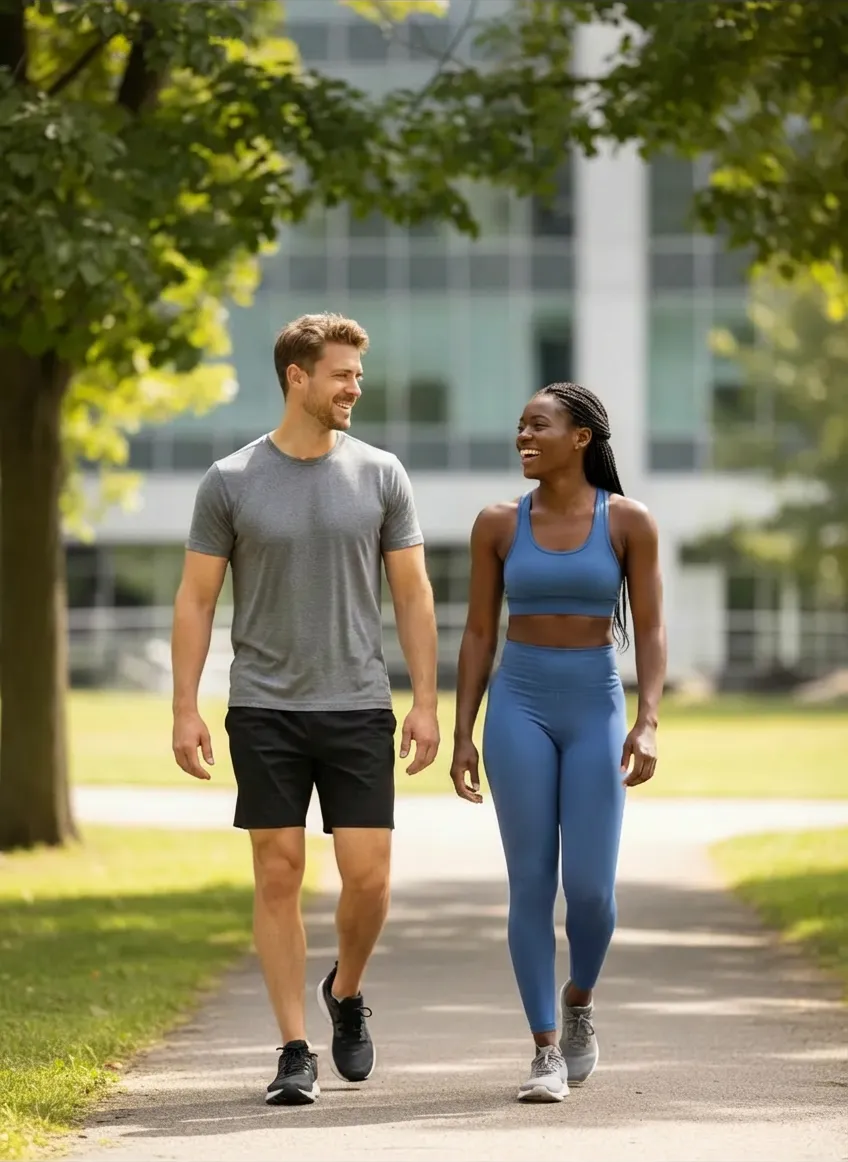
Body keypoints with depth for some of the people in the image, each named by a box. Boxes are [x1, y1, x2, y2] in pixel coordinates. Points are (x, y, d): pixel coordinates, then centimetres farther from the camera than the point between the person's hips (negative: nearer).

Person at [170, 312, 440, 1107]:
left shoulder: (380, 476, 3)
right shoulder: (230, 482, -1)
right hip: (265, 711, -1)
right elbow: (195, 600, 3)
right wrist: (185, 710, -3)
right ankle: (296, 1053, 6)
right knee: (278, 876, 0)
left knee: (368, 876, -4)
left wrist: (425, 704, 0)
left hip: (358, 708, 1)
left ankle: (346, 994, 26)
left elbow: (413, 595, 5)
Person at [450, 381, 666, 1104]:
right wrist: (462, 737, 1)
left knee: (591, 888, -7)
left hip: (596, 713, -1)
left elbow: (651, 634, -4)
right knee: (531, 886, -5)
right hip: (519, 710, 1)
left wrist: (648, 723, -16)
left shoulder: (630, 522, -2)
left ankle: (579, 1002, 24)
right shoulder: (498, 524, 2)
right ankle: (548, 1055, 2)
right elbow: (479, 635, 6)